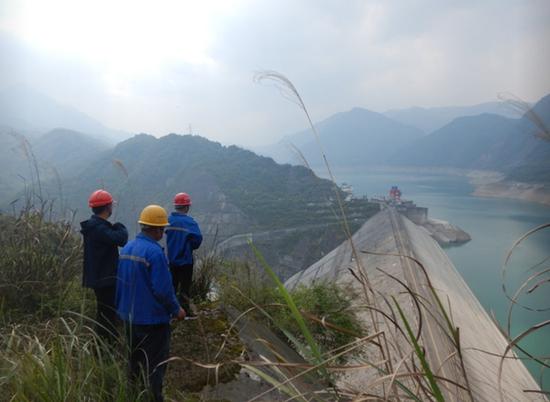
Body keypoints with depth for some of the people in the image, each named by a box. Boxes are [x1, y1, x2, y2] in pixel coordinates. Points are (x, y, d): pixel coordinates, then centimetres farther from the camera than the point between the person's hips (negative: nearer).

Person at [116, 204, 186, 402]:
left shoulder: (127, 248, 2)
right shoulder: (155, 252, -24)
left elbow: (121, 282, 12)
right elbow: (163, 289, -24)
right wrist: (176, 310, -9)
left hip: (129, 316, 8)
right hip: (152, 318, -8)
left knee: (134, 358, 24)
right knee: (155, 364, 6)